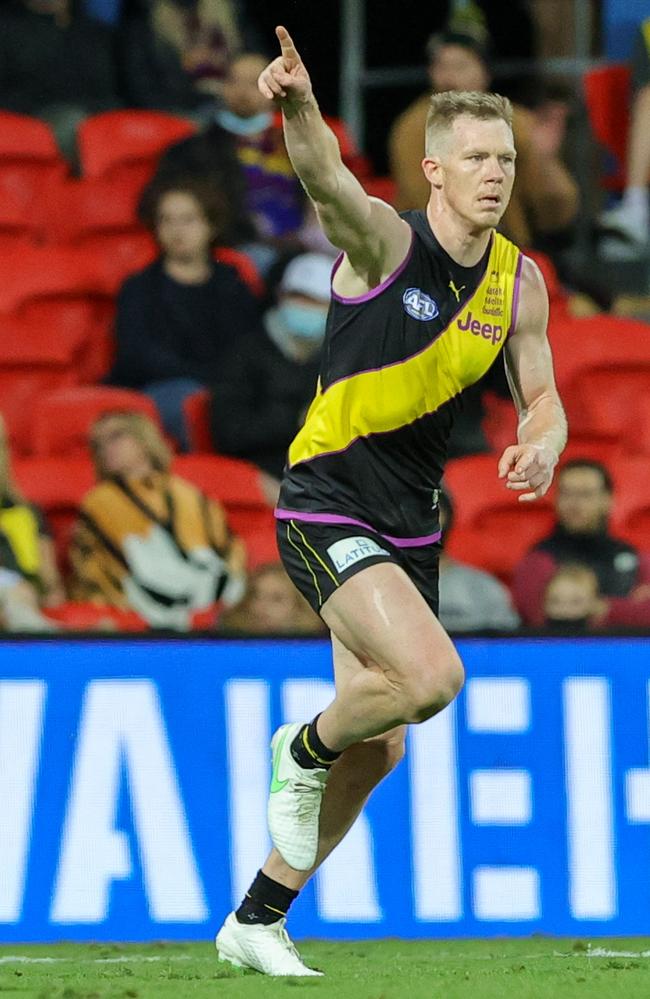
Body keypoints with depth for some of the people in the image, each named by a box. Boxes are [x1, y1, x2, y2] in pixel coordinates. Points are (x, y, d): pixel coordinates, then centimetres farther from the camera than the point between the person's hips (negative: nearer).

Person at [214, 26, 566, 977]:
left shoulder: (519, 281, 2)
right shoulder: (384, 238, -15)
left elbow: (541, 397, 11)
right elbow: (325, 177, -36)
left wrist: (540, 446, -15)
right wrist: (298, 104, -58)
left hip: (413, 523, 7)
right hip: (327, 507, -7)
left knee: (380, 747, 9)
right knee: (432, 676, -27)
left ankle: (257, 919, 25)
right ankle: (304, 750, 5)